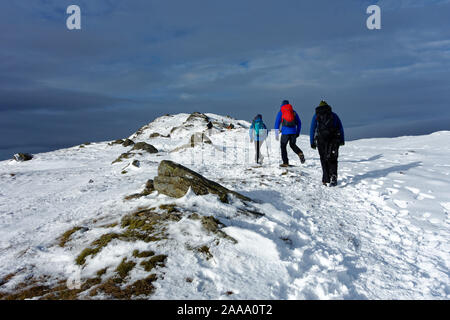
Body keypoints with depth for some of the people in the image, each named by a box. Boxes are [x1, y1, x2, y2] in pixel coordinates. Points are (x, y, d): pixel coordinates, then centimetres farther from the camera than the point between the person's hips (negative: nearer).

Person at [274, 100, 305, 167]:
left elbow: (277, 123, 3)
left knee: (283, 146, 8)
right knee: (293, 145, 21)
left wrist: (276, 134, 6)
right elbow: (299, 123, 13)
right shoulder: (294, 112, 14)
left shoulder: (281, 112, 7)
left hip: (285, 132, -3)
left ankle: (285, 163, 4)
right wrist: (298, 132, 18)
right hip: (293, 131, 3)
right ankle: (300, 153, -7)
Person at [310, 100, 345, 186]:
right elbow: (341, 128, 15)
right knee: (332, 159, 3)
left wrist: (312, 142, 11)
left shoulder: (316, 116, 15)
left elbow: (312, 130, 10)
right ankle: (333, 177, -14)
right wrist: (342, 140, 17)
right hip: (334, 140, 1)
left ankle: (326, 179, 12)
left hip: (321, 140, 0)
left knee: (324, 160, 10)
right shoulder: (334, 115, 18)